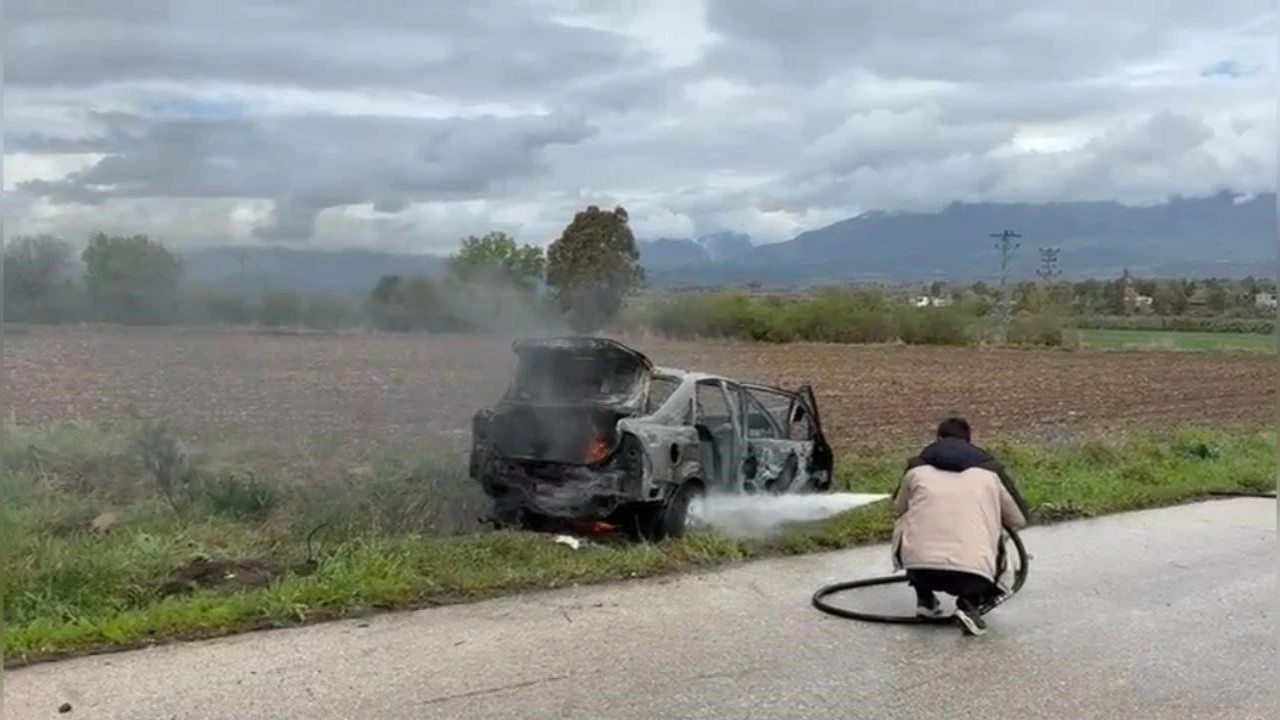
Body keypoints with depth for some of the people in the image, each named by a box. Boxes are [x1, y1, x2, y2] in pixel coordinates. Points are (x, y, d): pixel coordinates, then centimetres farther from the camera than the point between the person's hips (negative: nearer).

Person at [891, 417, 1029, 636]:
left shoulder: (917, 468, 18)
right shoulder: (990, 470, 17)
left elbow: (899, 508, 35)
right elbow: (1019, 520, 26)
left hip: (920, 567, 2)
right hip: (973, 571, -1)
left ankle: (925, 600, 29)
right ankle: (970, 604, 6)